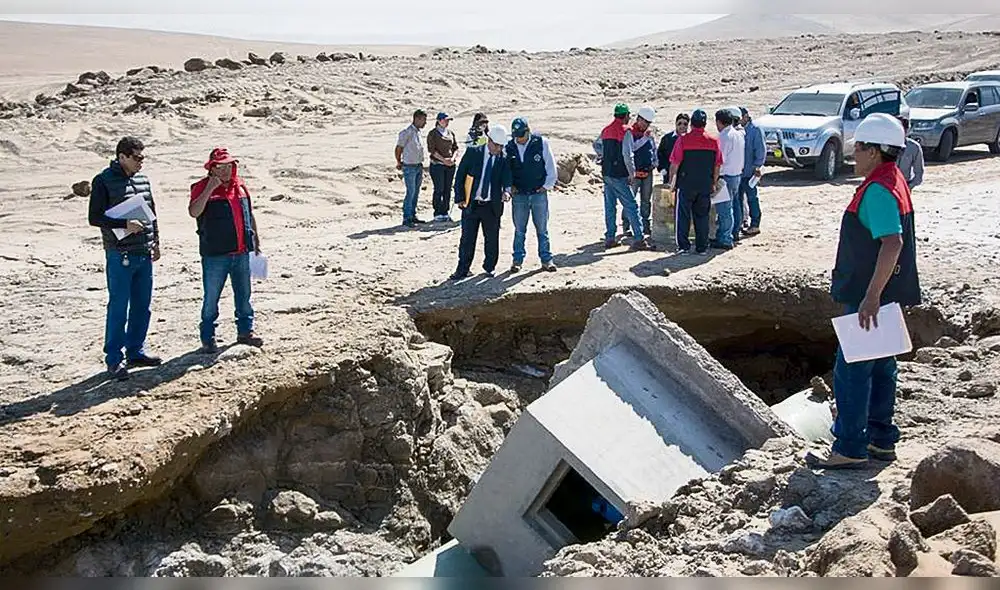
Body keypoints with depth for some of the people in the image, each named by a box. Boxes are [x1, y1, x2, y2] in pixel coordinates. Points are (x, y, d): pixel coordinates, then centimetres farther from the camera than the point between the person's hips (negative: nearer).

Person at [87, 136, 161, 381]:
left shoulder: (143, 180, 12)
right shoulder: (103, 181, -8)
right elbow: (94, 217, -11)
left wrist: (155, 242, 17)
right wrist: (124, 225, -20)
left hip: (144, 254, 7)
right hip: (120, 255, -7)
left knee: (142, 305, 12)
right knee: (118, 307, -2)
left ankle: (135, 351, 25)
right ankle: (114, 359, 6)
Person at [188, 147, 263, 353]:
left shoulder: (240, 185, 10)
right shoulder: (202, 187, -7)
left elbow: (249, 215, 19)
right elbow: (194, 212, -24)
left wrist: (256, 240, 20)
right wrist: (210, 189, -25)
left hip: (241, 252, 5)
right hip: (215, 254, -5)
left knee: (243, 294, 15)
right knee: (211, 298, 3)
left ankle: (245, 331, 28)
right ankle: (207, 338, 12)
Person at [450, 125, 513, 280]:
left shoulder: (504, 159, 2)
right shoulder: (473, 153, -1)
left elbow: (507, 178, -11)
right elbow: (460, 176, 1)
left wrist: (506, 191, -33)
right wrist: (460, 198, -6)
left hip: (492, 206, 1)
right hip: (471, 204, -1)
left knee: (492, 239, 8)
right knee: (467, 238, 4)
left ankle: (489, 267, 24)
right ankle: (463, 270, 14)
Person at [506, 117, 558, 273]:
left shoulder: (541, 143, -5)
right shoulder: (509, 147, 0)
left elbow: (551, 167, 1)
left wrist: (546, 186, -2)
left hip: (539, 194, -1)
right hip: (519, 195, 1)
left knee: (542, 229, 6)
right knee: (519, 230, 6)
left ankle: (546, 260, 14)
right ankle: (518, 260, 15)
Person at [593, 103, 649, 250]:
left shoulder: (606, 130, 11)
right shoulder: (626, 131, -12)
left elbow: (596, 145, 28)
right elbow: (627, 155, -18)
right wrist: (632, 173, -11)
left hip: (607, 173, 7)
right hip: (619, 175, -7)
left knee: (610, 206, 12)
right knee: (631, 206, -5)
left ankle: (609, 238, 14)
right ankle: (639, 238, -7)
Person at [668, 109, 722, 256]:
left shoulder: (683, 139, -8)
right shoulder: (714, 141, 0)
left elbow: (675, 163, -7)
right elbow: (717, 166, 5)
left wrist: (671, 182, 3)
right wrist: (714, 183, 16)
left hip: (686, 184, -3)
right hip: (705, 185, 3)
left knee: (683, 216, 7)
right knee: (702, 216, 11)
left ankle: (684, 246, 7)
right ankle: (702, 248, 13)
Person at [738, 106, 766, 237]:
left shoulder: (755, 130, -10)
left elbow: (761, 150, -11)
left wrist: (757, 166, -14)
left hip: (749, 171, -7)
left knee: (751, 197, 0)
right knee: (738, 198, 10)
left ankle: (755, 225, 6)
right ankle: (739, 223, 19)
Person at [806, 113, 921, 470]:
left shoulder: (878, 189, -20)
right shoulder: (893, 181, 13)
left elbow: (892, 243, -31)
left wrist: (871, 296, -32)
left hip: (871, 298, -11)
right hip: (886, 294, 11)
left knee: (851, 371, -4)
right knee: (880, 368, 17)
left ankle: (849, 450, 2)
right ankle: (881, 440, 27)